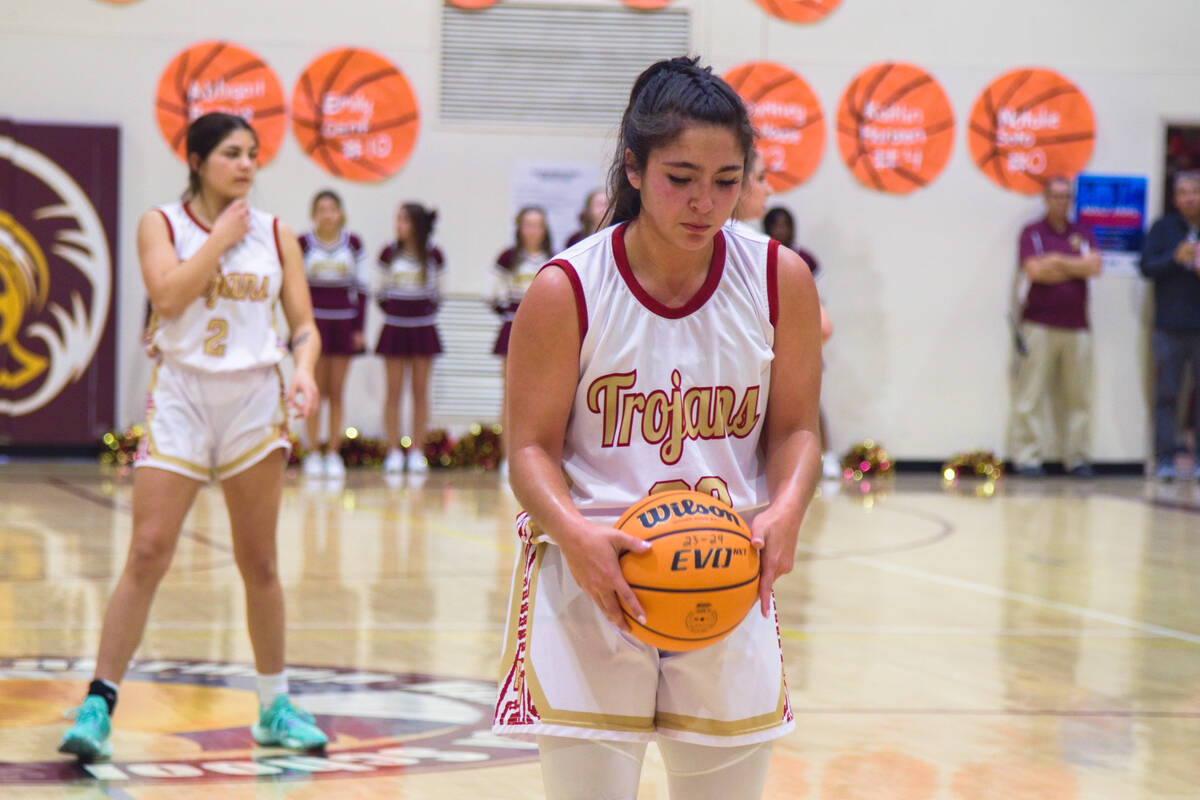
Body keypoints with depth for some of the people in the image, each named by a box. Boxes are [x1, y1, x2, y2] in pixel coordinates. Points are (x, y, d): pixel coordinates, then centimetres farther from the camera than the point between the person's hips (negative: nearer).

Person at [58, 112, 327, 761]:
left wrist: (304, 367, -14)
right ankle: (98, 706, -6)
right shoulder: (161, 223, 1)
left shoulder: (275, 233, 7)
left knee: (259, 563, 10)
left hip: (255, 399, 3)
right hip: (181, 397, -3)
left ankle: (275, 708, 20)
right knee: (147, 554, -10)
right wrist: (220, 238, -10)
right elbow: (168, 294, -16)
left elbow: (303, 322, 5)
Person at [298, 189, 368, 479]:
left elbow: (362, 287, 7)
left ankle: (334, 454, 8)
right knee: (315, 391, -2)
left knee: (337, 393, 3)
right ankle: (314, 454, 4)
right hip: (313, 320, -1)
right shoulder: (303, 244, -1)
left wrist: (359, 328, 2)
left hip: (344, 322, 1)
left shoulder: (353, 243, 3)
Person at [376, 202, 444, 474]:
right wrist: (391, 311, 2)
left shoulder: (433, 255, 0)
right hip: (394, 328, 0)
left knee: (420, 390, 2)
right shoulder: (390, 254, 1)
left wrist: (427, 313, 2)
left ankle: (417, 452, 7)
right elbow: (381, 291, 9)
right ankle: (394, 452, 4)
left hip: (423, 328, 0)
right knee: (394, 391, -1)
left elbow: (436, 293, 10)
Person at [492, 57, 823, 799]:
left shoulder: (781, 280, -3)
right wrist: (573, 533, -26)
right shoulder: (568, 291, -10)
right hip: (593, 582, -3)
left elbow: (795, 429, 4)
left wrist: (786, 512, -17)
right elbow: (533, 447, -6)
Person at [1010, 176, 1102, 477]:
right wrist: (1076, 267, -2)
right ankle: (1027, 458, -1)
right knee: (1029, 396, -6)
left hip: (1076, 325, 4)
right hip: (1039, 325, -3)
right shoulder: (1032, 232, 4)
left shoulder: (1083, 233, 15)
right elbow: (1034, 270, -10)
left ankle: (1077, 458, 9)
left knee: (1079, 396, 3)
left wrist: (1057, 261, -7)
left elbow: (1095, 266, 0)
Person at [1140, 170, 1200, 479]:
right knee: (1165, 395, 0)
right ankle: (1165, 458, 4)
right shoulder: (1163, 228, 7)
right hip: (1170, 326, 0)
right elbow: (1147, 266, 0)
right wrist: (1175, 259, -15)